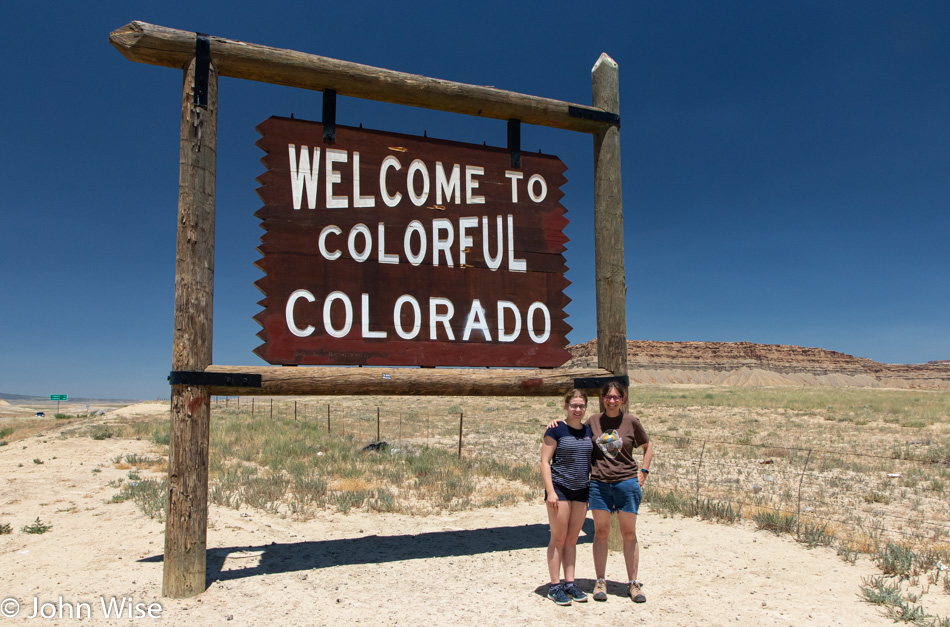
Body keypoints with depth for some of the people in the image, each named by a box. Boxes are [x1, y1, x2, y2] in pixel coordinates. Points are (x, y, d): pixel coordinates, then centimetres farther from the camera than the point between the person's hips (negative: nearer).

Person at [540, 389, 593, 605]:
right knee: (558, 538, 0)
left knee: (572, 539, 11)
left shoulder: (589, 431, 9)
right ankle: (555, 587, 9)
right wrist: (550, 491, -17)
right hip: (560, 488, -5)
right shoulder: (556, 430, -8)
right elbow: (545, 461, -10)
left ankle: (570, 583, 20)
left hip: (581, 490, 5)